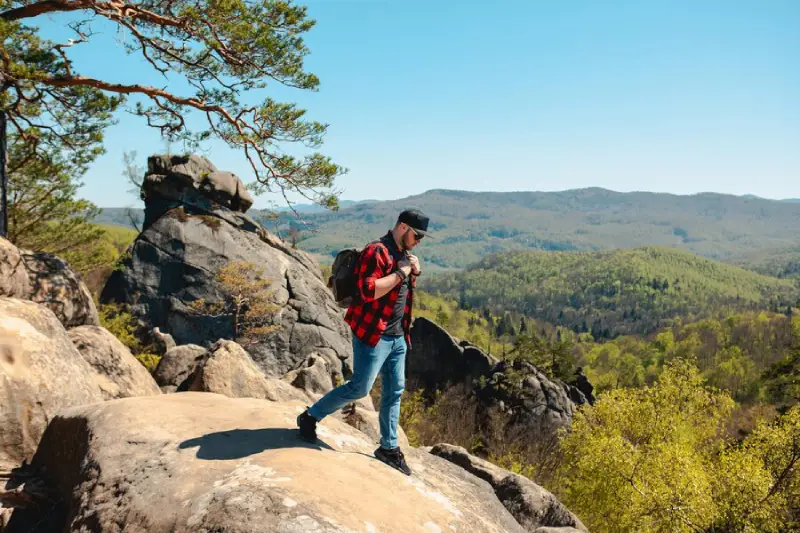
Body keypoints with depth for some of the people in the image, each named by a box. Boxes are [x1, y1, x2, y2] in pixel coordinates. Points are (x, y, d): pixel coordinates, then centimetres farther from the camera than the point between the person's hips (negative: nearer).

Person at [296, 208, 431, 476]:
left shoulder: (403, 254, 14)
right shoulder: (376, 252, -15)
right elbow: (369, 291, -26)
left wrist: (415, 272, 5)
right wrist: (400, 273, -20)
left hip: (398, 337, 9)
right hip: (373, 335, -9)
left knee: (394, 391, 10)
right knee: (359, 388, -7)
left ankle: (389, 447, 20)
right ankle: (310, 417, 12)